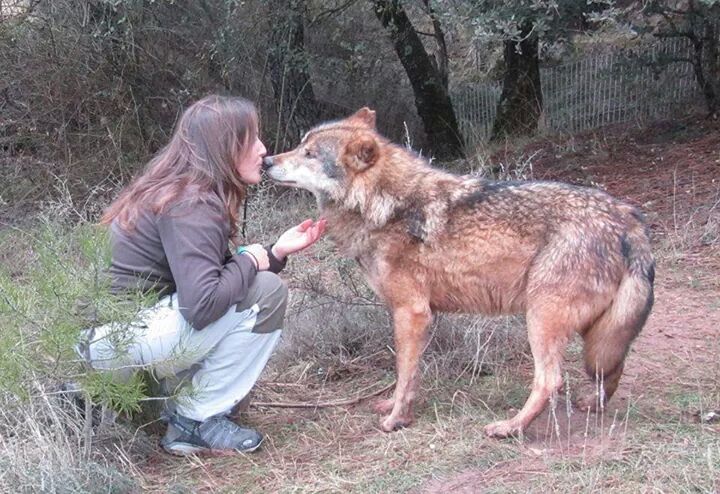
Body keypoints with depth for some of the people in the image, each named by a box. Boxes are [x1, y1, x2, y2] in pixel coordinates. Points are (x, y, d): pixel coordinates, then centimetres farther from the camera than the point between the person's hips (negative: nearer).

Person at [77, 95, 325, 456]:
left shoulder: (178, 190, 11)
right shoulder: (192, 206, -18)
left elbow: (216, 281, 13)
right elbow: (202, 304, -28)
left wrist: (276, 251, 3)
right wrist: (249, 262, -11)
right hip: (120, 340, -10)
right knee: (266, 292, -12)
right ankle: (196, 422, -4)